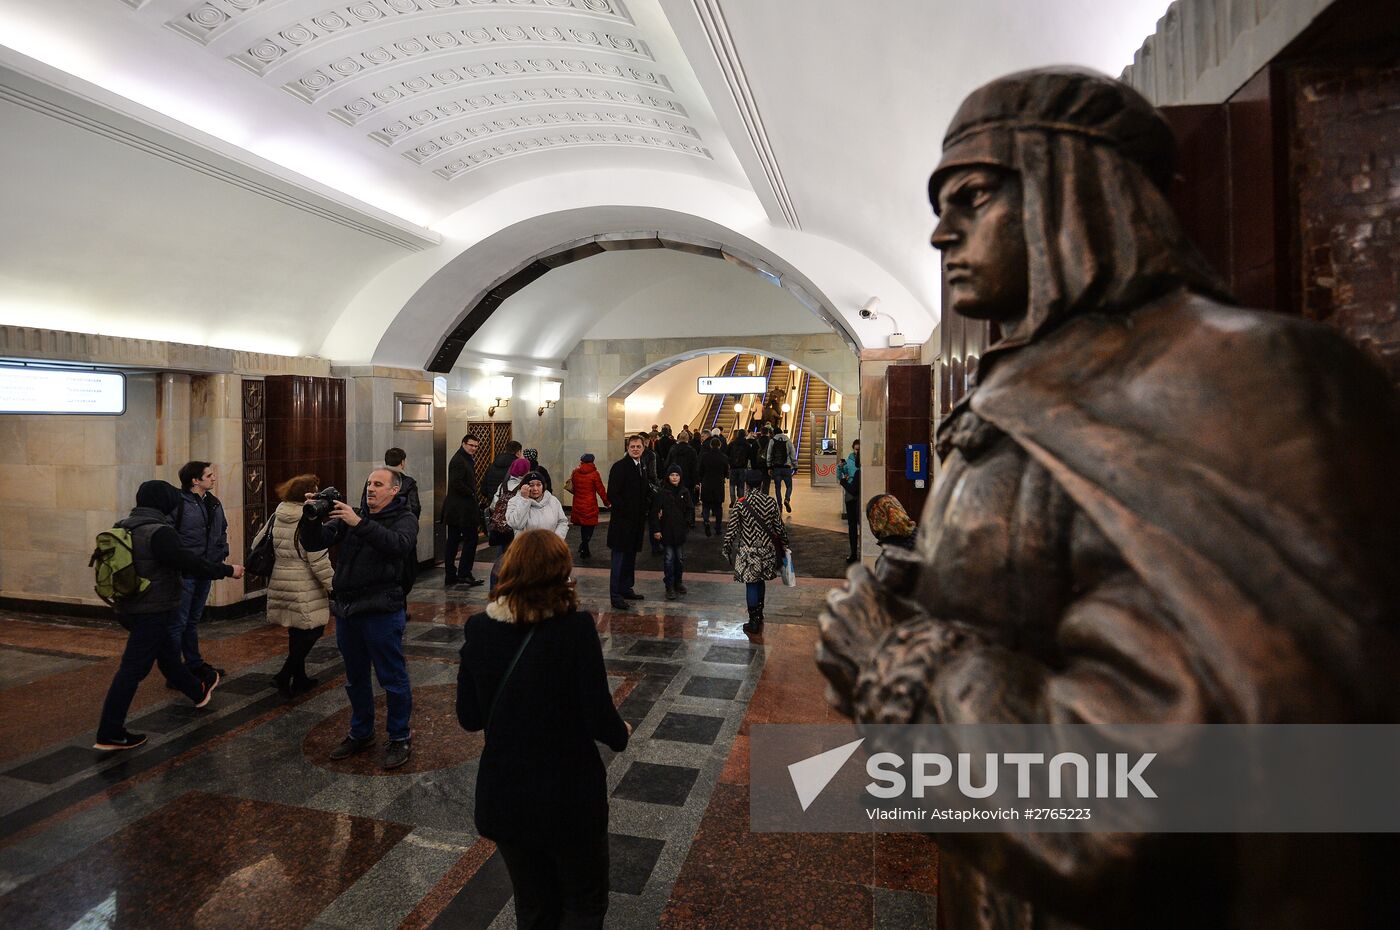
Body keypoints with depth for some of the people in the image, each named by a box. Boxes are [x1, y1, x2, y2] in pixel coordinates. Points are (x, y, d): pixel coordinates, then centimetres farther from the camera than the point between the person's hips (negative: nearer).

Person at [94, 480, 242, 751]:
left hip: (129, 607, 10)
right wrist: (228, 570, -11)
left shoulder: (124, 528, 7)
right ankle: (110, 734, 5)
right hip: (153, 611, -10)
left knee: (168, 653, 23)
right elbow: (189, 563, -21)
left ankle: (198, 691, 43)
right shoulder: (159, 531, -21)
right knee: (134, 668, -2)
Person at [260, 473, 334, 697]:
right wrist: (334, 586, -10)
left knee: (297, 632, 19)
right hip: (304, 589, -8)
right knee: (312, 629, 5)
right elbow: (319, 562, -19)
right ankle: (284, 677, -2)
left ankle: (300, 679, 29)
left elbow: (258, 544, 16)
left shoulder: (276, 516, 5)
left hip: (279, 584, 8)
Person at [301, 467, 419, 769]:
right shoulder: (350, 516, 12)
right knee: (355, 677, 19)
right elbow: (313, 544, 5)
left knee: (392, 678, 4)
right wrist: (313, 519, -14)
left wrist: (359, 523, -31)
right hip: (346, 609, 6)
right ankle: (361, 733, 36)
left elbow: (399, 545, -26)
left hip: (382, 611, -6)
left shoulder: (404, 519, -4)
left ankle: (400, 738, 19)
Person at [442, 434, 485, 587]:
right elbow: (457, 483, -22)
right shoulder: (458, 461, -14)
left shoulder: (467, 459, 17)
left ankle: (450, 576, 17)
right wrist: (472, 494, -13)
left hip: (454, 509, 10)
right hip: (462, 509, -10)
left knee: (453, 541, 11)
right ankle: (464, 573, -1)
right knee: (470, 539, -4)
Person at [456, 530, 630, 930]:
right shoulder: (575, 628, -21)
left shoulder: (479, 629, -9)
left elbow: (468, 717, 0)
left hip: (502, 796, 4)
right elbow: (599, 717, -18)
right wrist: (621, 734, 4)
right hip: (568, 795, -4)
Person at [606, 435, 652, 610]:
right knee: (619, 558, -3)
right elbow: (612, 494, -17)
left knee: (630, 556, 16)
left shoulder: (642, 467, 13)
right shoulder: (620, 466, -12)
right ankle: (615, 596, 3)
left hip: (637, 521, 8)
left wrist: (646, 507, 5)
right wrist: (625, 511, -17)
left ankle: (626, 589, 28)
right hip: (622, 520, -8)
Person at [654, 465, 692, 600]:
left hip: (680, 531, 3)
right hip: (666, 531, -3)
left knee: (680, 558, 12)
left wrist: (686, 524, -4)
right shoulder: (662, 492, -5)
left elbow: (690, 509, 9)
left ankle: (678, 582, 29)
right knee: (669, 559, 0)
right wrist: (656, 530, -10)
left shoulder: (685, 492, 3)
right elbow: (656, 511, -6)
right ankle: (670, 587, 5)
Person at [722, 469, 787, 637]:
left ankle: (754, 623, 10)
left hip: (747, 552, -3)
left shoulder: (740, 504, -13)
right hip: (767, 550, 3)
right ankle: (759, 614, 38)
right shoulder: (771, 502, -7)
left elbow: (732, 529, -8)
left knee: (751, 585, 5)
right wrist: (784, 544, 15)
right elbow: (779, 527, 0)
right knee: (760, 581, 21)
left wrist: (726, 548, 5)